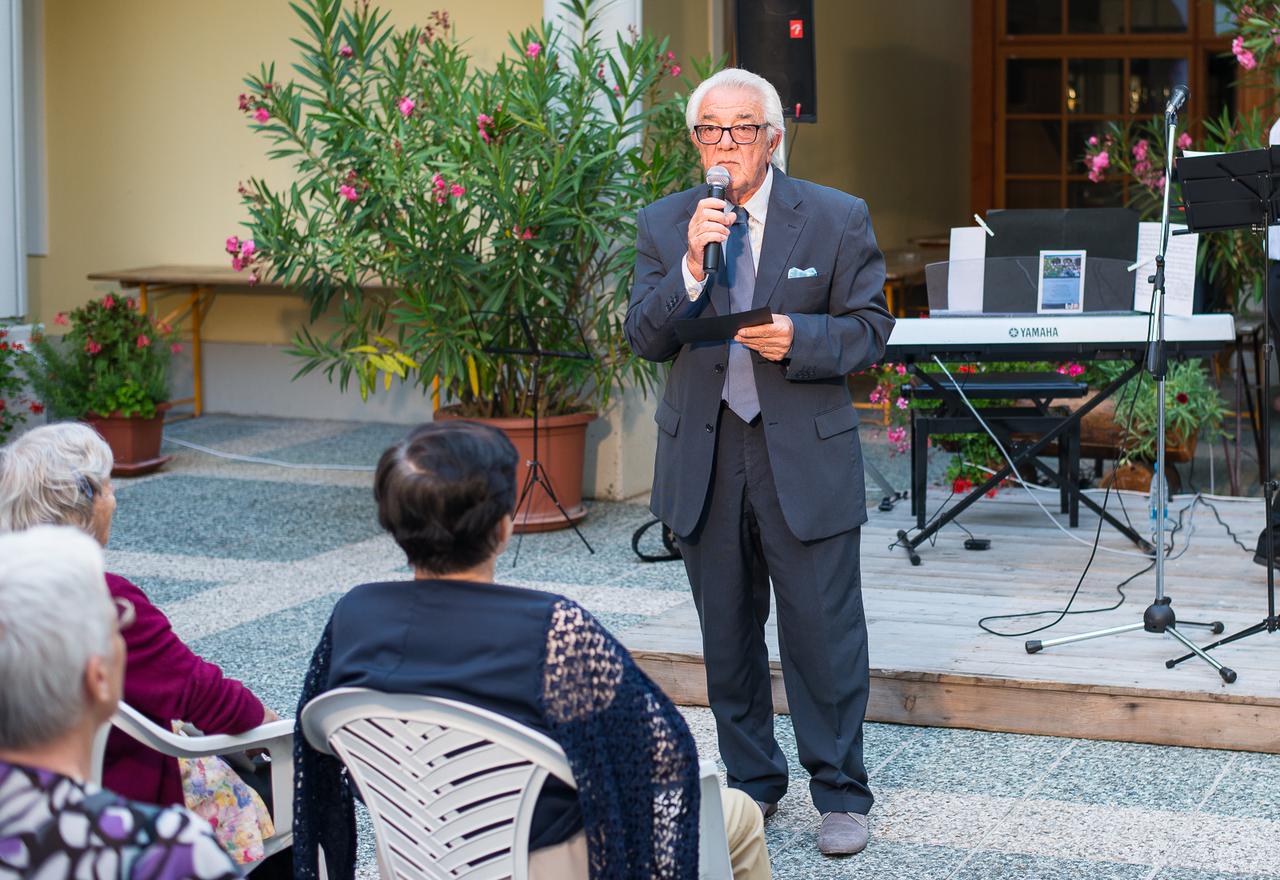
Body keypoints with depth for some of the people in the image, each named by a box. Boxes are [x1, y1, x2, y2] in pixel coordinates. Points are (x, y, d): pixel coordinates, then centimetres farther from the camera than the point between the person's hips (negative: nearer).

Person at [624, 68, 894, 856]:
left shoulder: (838, 219, -1)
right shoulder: (664, 225, 5)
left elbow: (869, 328, 0)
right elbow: (645, 339, -3)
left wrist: (799, 340, -19)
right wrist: (692, 266, -18)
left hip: (805, 456, -3)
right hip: (704, 458, 3)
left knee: (824, 630, -1)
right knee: (728, 635, 13)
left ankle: (841, 795, 12)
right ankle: (753, 782, 28)